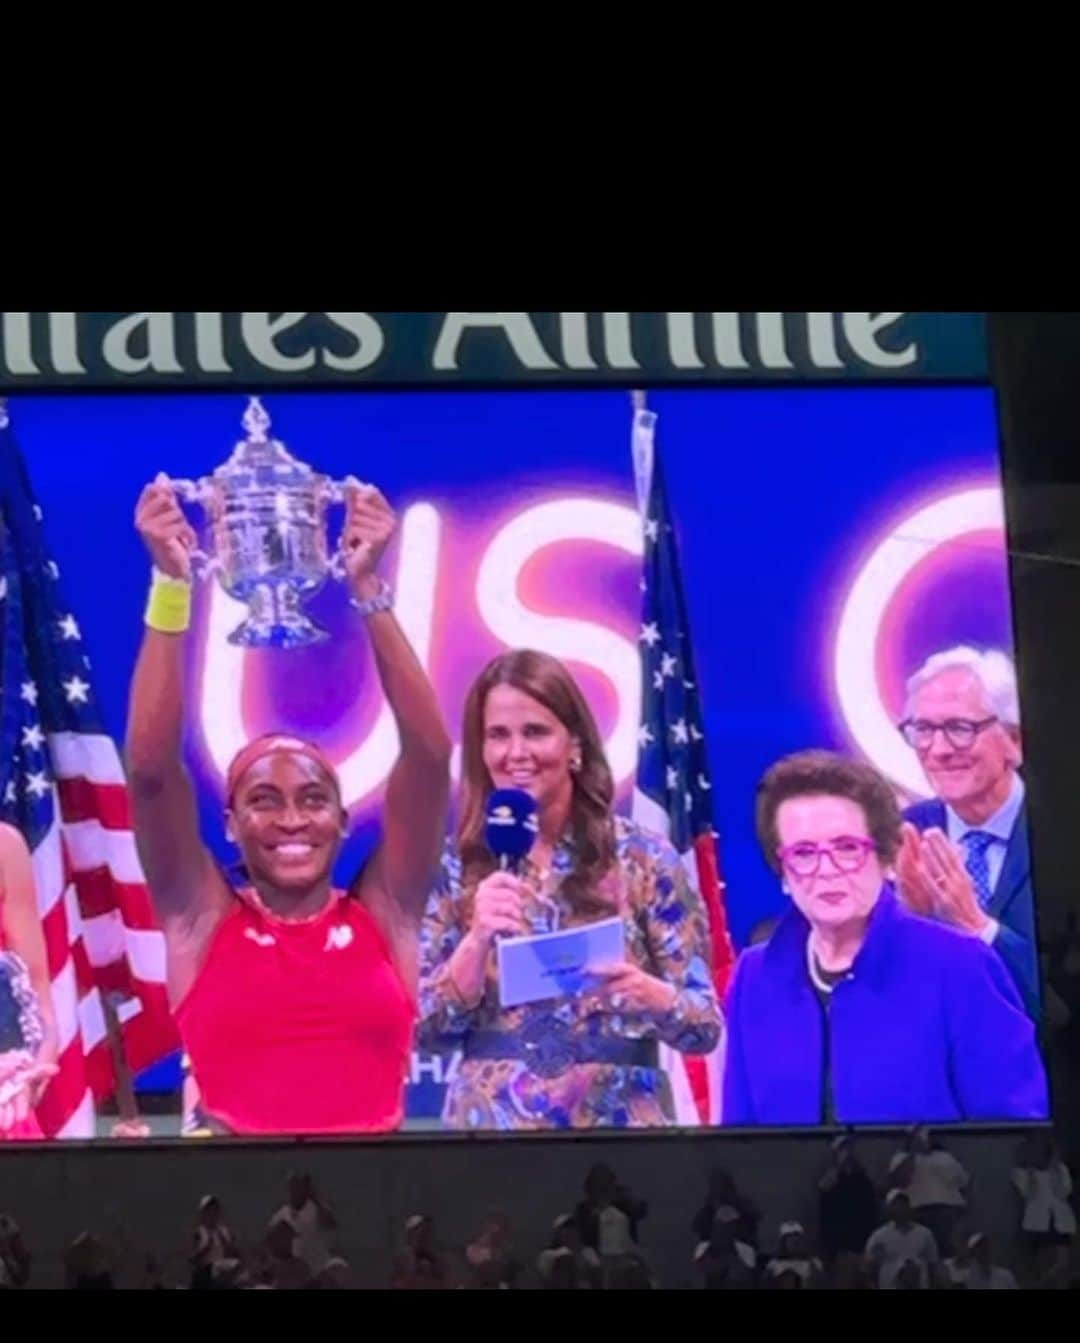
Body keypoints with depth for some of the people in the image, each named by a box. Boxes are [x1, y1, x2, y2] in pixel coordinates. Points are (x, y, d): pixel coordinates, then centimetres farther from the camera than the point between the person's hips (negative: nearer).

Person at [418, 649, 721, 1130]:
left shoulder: (644, 859, -3)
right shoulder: (456, 866, 1)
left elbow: (706, 1027, -3)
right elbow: (427, 1029, -2)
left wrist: (647, 992, -21)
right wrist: (478, 940, -16)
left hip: (619, 1121, -1)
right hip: (491, 1123, 1)